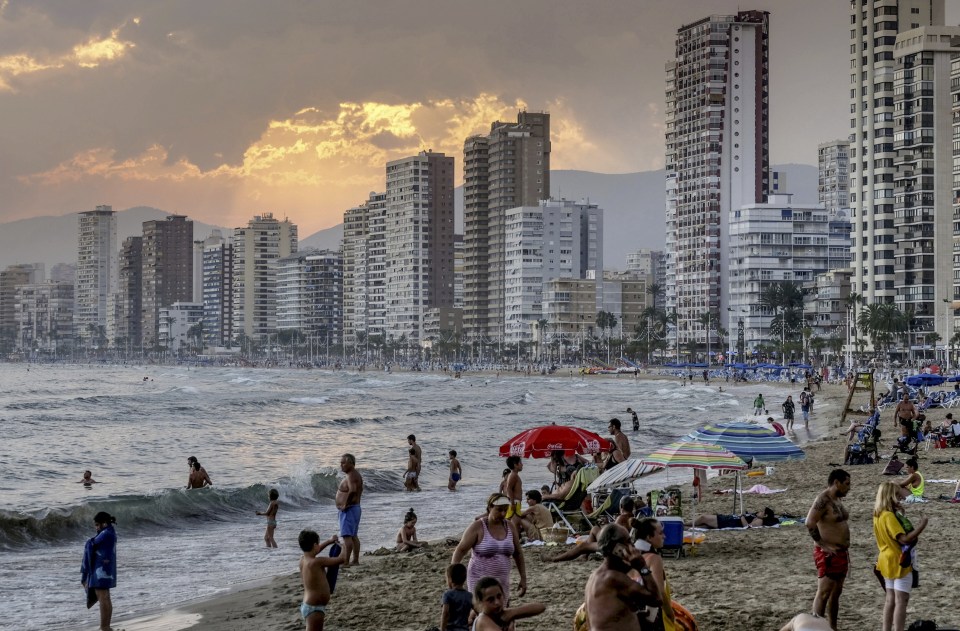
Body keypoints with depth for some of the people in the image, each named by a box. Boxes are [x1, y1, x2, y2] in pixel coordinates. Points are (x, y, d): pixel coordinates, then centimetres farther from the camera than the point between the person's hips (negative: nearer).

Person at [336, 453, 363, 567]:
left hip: (348, 509, -11)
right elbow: (359, 490, 27)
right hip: (356, 507, 11)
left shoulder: (351, 476, -18)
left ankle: (345, 562, -14)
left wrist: (345, 505, -25)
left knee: (347, 536, -11)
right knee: (353, 536, 15)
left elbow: (352, 491, -34)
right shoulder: (357, 475, 14)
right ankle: (355, 560, 20)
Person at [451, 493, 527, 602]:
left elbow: (518, 553, 14)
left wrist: (523, 578, 12)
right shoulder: (477, 527, -8)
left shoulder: (509, 527, 6)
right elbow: (460, 550, -11)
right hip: (480, 580, -5)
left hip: (502, 581, 5)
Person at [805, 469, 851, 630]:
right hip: (828, 554, -10)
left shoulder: (837, 499, 13)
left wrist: (845, 550, 19)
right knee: (824, 592, -9)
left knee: (836, 593, 13)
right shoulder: (823, 499, -16)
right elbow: (810, 523, -25)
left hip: (841, 552, 10)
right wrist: (823, 545, -23)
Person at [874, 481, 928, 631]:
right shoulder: (889, 516, -23)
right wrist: (921, 527, -22)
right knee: (901, 601, -6)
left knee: (890, 599, 15)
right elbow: (904, 539, -29)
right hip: (899, 562, -9)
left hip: (887, 561, 9)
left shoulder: (878, 515, 6)